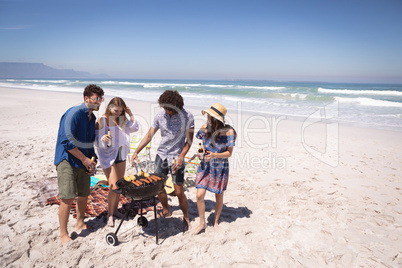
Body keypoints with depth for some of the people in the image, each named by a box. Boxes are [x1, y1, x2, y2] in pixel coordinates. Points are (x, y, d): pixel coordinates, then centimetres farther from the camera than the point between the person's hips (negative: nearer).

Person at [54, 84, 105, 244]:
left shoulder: (92, 118, 11)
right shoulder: (74, 113, -15)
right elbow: (66, 141, -21)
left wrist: (92, 161, 6)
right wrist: (85, 159, -15)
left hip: (83, 163, 8)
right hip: (67, 161, -8)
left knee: (84, 195, 13)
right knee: (68, 198, -9)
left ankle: (80, 224, 32)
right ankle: (63, 234, 5)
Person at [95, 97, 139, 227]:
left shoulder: (122, 120, 4)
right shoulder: (102, 120, -11)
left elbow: (134, 128, 3)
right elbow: (96, 140, -10)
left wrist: (130, 115, -6)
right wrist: (103, 138, -32)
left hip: (121, 155, 6)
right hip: (108, 156, -6)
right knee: (114, 187, -10)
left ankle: (115, 210, 31)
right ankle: (109, 215, 9)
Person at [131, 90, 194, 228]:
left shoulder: (187, 116, -13)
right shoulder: (160, 115, -4)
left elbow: (189, 140, -7)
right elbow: (149, 135, 3)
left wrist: (181, 157, -17)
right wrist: (136, 152, -5)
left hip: (176, 157, -4)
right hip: (161, 154, 4)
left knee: (179, 192, -3)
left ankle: (186, 218, 20)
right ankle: (166, 211, 36)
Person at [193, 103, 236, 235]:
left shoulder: (229, 131, -17)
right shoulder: (204, 128, -8)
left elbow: (229, 153, -12)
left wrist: (215, 155, -28)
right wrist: (201, 153, -9)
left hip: (220, 168, -2)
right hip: (205, 166, 2)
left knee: (219, 196, 12)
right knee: (200, 195, -4)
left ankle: (216, 221, 36)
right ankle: (202, 223, 17)